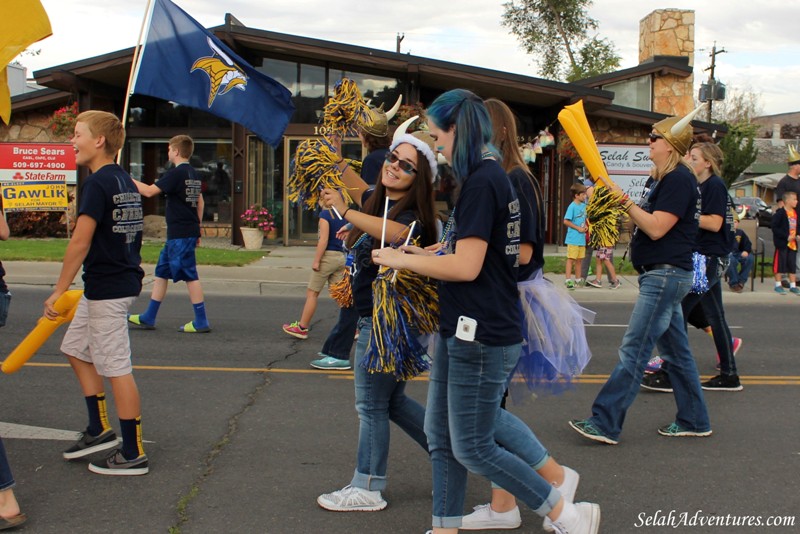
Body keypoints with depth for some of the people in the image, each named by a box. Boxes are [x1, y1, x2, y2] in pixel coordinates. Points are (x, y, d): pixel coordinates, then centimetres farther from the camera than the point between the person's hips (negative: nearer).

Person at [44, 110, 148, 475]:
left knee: (116, 369, -3)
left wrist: (59, 291, -16)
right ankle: (100, 429, 26)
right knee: (75, 349, 21)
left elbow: (80, 242, -21)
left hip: (107, 290, -10)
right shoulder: (125, 181, 12)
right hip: (121, 281, 10)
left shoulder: (98, 182, -16)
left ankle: (133, 454, 5)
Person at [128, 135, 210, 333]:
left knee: (190, 276, -5)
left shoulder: (176, 173, -13)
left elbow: (149, 191, -17)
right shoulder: (193, 174, 14)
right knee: (161, 272, 14)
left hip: (180, 235, -9)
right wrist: (196, 229, 24)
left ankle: (201, 322, -1)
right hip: (189, 231, 9)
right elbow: (200, 201, 20)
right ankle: (148, 318, 20)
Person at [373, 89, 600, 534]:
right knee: (442, 436, 14)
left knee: (473, 448, 0)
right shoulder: (490, 177, 13)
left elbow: (467, 266, -23)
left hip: (483, 337, -10)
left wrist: (403, 260, -12)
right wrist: (424, 255, 14)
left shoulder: (481, 182, -18)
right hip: (462, 330, 10)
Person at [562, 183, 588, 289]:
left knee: (579, 259, 14)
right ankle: (568, 280, -2)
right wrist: (578, 228, -16)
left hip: (582, 238, 7)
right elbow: (566, 221, -17)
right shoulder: (572, 206, -13)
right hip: (573, 238, -7)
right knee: (571, 259, -4)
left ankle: (578, 279, 23)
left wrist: (585, 226, 3)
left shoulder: (583, 205, 9)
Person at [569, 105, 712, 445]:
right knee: (676, 351, 15)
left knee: (633, 351, -11)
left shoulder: (678, 179, -14)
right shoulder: (667, 178, 18)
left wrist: (626, 201, -18)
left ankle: (605, 423, -10)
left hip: (666, 275, -11)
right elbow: (652, 224, 20)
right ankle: (693, 421, 24)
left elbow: (656, 228, -21)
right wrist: (626, 205, 7)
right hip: (663, 275, 11)